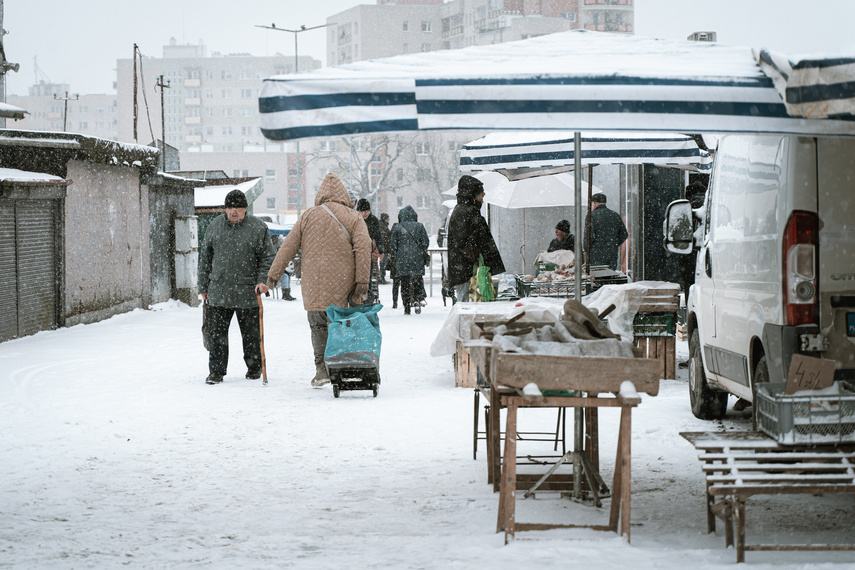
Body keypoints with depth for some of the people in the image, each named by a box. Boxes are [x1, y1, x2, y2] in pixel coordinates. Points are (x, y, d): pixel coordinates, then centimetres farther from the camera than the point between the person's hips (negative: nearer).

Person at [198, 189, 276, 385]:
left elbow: (268, 257, 1)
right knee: (218, 332, -1)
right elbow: (205, 257, 15)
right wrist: (203, 287, 14)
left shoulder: (257, 228, -1)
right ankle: (216, 371, 4)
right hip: (219, 291, 2)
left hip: (247, 291, -2)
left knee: (250, 332, 7)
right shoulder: (215, 226, 8)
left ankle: (254, 367, 24)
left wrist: (263, 281, -12)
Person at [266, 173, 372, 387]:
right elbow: (363, 248, -7)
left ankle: (321, 368, 1)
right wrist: (362, 282, -8)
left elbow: (289, 246, 6)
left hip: (314, 282, 1)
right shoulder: (354, 218, 4)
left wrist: (274, 273, 12)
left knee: (318, 325, 11)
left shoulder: (308, 216, 7)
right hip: (341, 283, -1)